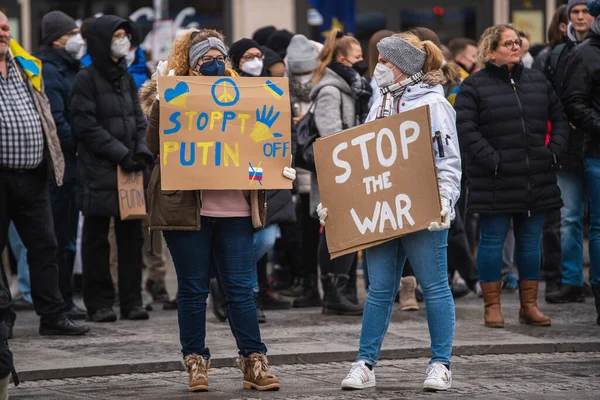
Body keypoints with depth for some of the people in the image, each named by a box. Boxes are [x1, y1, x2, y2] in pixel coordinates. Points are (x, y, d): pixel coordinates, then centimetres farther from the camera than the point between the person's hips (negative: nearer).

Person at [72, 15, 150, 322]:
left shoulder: (126, 78, 15)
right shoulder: (86, 79, -6)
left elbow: (138, 118, 16)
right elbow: (87, 126, -12)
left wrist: (142, 150, -2)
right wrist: (121, 153, -15)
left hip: (130, 170, 6)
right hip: (99, 172, -6)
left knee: (131, 236, 6)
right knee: (97, 239, 0)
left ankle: (132, 301, 11)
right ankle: (100, 304, 5)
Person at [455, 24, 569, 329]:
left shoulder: (537, 81, 11)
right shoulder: (474, 87, -4)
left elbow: (559, 119, 17)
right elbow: (465, 129, -12)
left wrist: (554, 152, 3)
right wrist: (491, 160, -18)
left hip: (536, 181, 5)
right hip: (494, 183, -5)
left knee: (530, 243, 10)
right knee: (492, 241, 1)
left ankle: (529, 306, 18)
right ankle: (492, 306, 9)